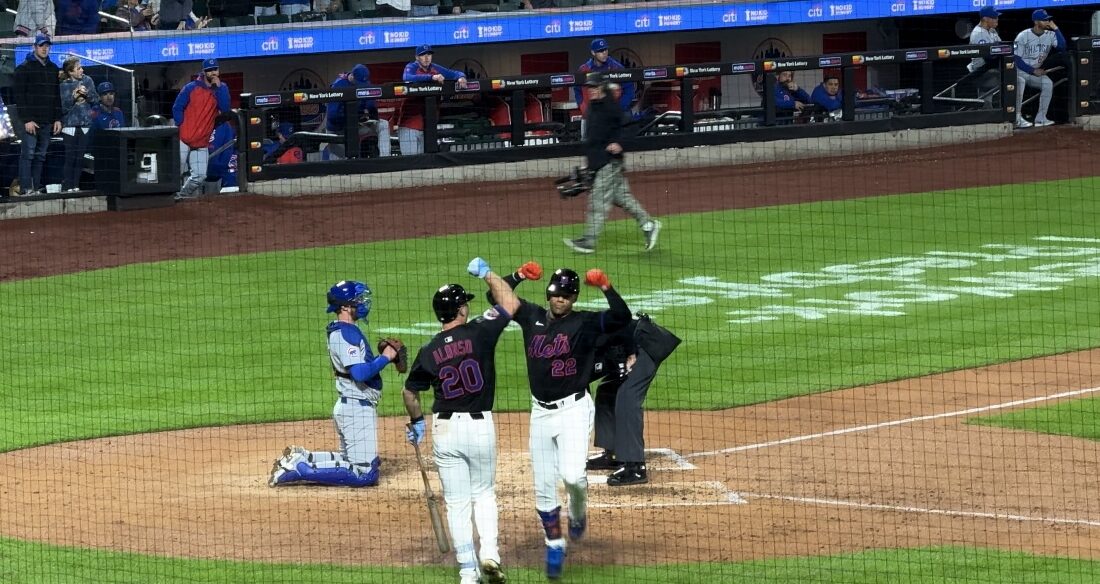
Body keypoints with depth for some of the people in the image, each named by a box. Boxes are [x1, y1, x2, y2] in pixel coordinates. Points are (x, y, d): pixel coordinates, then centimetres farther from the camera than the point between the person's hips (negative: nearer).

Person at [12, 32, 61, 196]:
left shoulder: (53, 69, 16)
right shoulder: (24, 68, -2)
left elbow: (57, 95, 19)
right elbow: (20, 96, -7)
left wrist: (57, 119, 11)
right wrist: (27, 119, -14)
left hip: (47, 121, 5)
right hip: (31, 120, -5)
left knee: (40, 155, 5)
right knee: (28, 154, -9)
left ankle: (37, 187, 8)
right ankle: (25, 188, -10)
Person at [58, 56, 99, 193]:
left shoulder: (87, 80, 6)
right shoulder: (64, 85, -4)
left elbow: (96, 100, 8)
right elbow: (62, 107, -7)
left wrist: (87, 93, -10)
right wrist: (73, 97, -18)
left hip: (85, 125, 3)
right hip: (70, 125, -3)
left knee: (81, 158, 5)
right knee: (70, 158, -7)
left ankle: (76, 186, 12)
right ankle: (67, 187, -3)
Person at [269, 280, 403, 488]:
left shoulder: (338, 331, 14)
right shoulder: (347, 333, -17)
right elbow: (360, 373, -26)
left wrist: (384, 356, 6)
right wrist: (385, 358, -15)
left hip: (348, 406, 10)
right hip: (358, 407, -10)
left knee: (350, 460, 23)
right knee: (365, 474, -11)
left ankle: (299, 457, 13)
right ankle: (299, 469, -12)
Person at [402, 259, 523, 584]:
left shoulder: (429, 351, -1)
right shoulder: (479, 333, -9)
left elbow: (410, 392, 10)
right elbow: (511, 304, 1)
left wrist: (416, 422, 28)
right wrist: (487, 274, 13)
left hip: (444, 429, 1)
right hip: (480, 425, -1)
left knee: (456, 502, 7)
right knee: (484, 493, 18)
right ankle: (489, 553, -1)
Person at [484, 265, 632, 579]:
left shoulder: (585, 323, -5)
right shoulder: (532, 316, 8)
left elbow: (622, 317, -19)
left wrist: (605, 286, -26)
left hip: (574, 408, -5)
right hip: (540, 411, 5)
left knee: (572, 475, -22)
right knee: (543, 487, 5)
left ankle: (578, 513, 11)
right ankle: (554, 546, 18)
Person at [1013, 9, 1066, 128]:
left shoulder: (1049, 35, -1)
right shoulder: (1023, 36, -13)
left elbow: (1062, 47, -15)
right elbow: (1016, 59, -14)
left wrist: (1055, 29, -17)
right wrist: (1033, 71, -19)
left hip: (1036, 72, 4)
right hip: (1020, 70, -4)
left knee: (1048, 83, -22)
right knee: (1019, 82, -35)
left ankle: (1040, 118, -18)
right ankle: (1017, 118, -31)